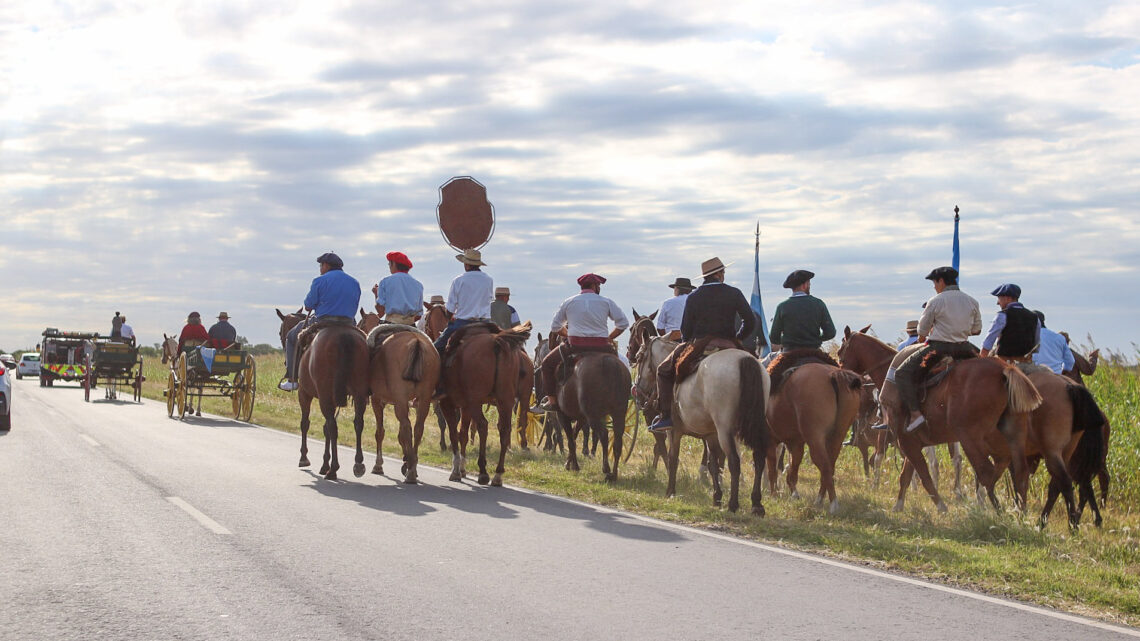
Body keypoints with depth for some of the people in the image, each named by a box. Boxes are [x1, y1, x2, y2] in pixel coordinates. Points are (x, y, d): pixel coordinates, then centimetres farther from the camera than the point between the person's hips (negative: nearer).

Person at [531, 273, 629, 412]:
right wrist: (609, 337, 17)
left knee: (547, 363, 19)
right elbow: (623, 323, 6)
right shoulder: (606, 302, 8)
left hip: (575, 345, -1)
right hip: (601, 347, 1)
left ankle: (551, 401, 10)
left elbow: (555, 327, 13)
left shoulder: (568, 302, 10)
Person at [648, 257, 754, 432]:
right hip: (728, 348, 1)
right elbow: (750, 322, 0)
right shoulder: (734, 294, 3)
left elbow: (685, 329, 3)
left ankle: (666, 415, 1)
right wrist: (736, 339, 15)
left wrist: (687, 346, 21)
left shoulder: (694, 297, 3)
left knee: (664, 371, 16)